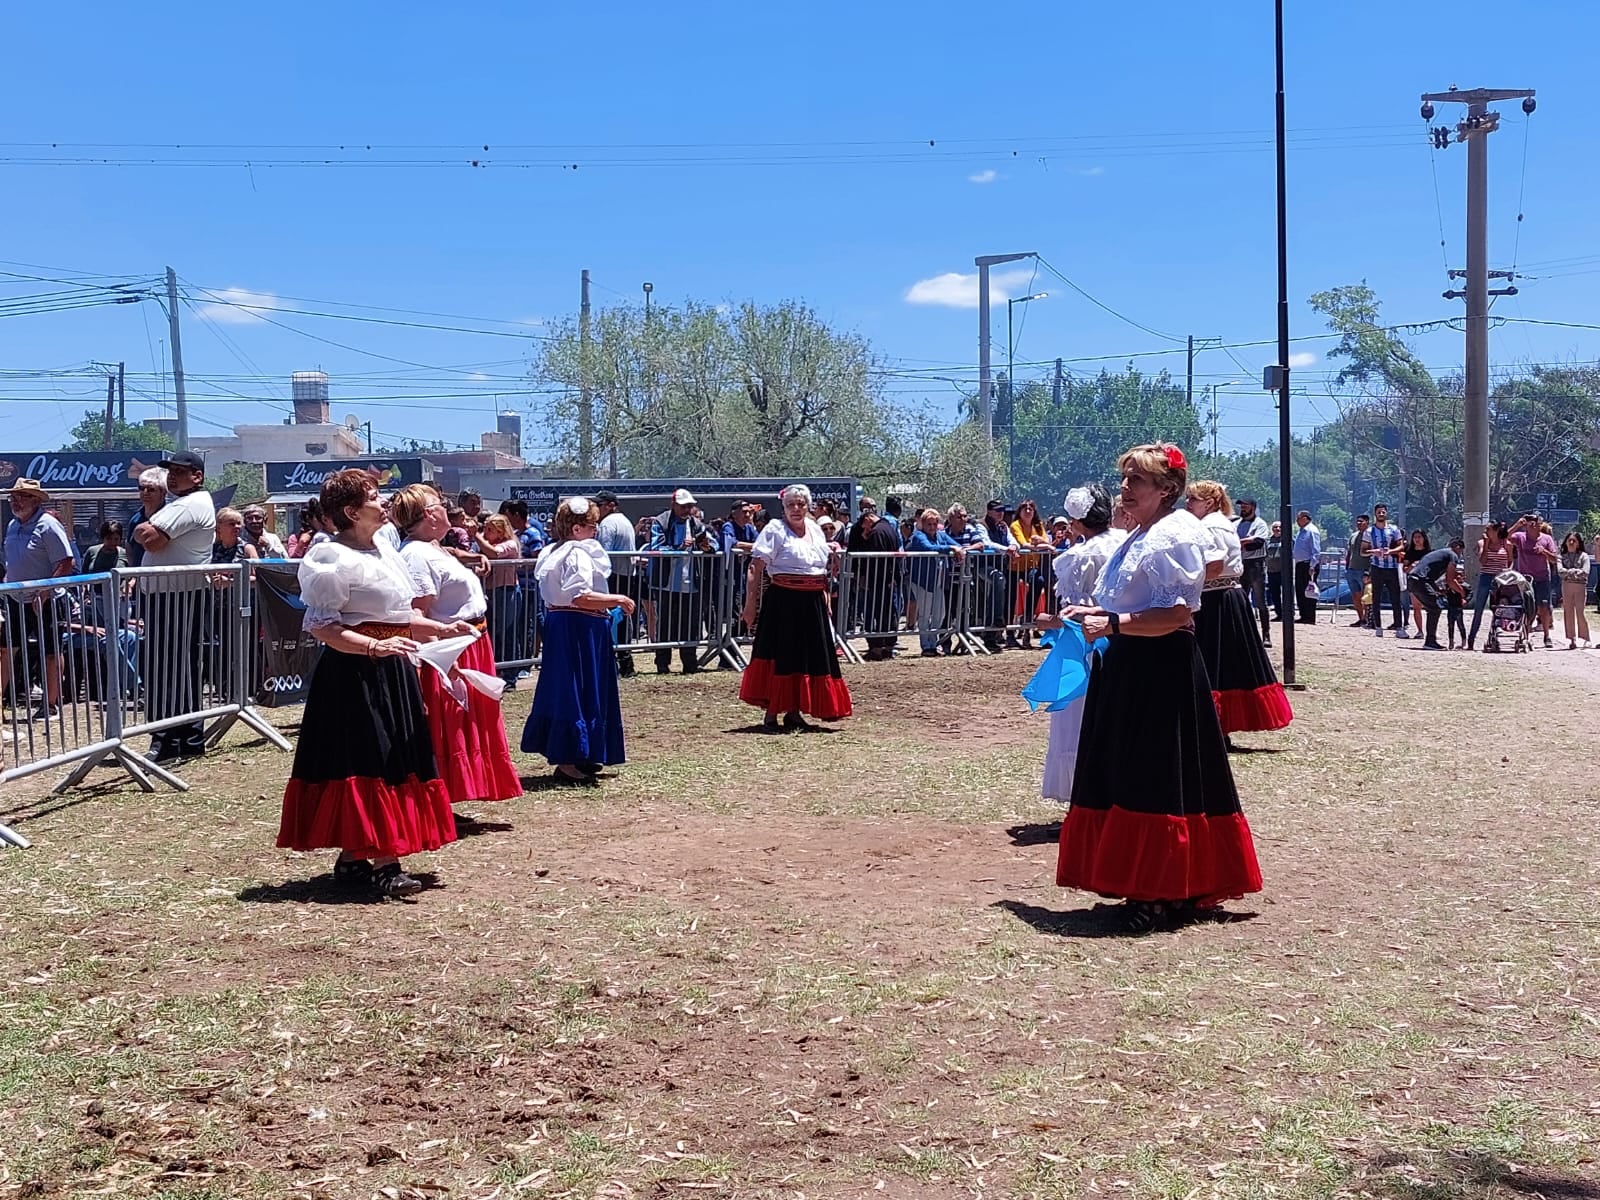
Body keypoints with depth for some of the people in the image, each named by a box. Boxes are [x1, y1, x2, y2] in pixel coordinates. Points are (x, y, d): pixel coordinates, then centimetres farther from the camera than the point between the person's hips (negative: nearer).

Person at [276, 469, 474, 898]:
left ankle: (351, 857, 20)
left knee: (393, 762, 11)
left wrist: (441, 629, 15)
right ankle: (382, 864, -8)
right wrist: (374, 647, -27)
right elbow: (321, 626, -18)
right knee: (369, 765, -9)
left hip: (391, 672, 9)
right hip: (354, 674, -9)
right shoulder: (333, 558, -12)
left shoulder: (383, 550, 15)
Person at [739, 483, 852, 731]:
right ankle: (770, 714, 2)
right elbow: (756, 569, -12)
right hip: (783, 601, -7)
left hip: (812, 603, 7)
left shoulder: (815, 529, 13)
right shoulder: (775, 530, -6)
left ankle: (794, 712, 19)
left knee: (809, 658, 8)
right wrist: (750, 603, -19)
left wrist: (825, 596, 18)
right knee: (780, 656, -5)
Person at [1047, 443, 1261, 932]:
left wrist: (1112, 624, -23)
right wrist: (1095, 613, 13)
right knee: (1128, 778, 12)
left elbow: (1176, 614, -22)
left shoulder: (1175, 534, -14)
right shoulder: (1140, 535, 19)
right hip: (1131, 670, 11)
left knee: (1157, 783, -6)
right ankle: (1148, 889, 21)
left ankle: (1165, 896, 3)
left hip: (1162, 671, -11)